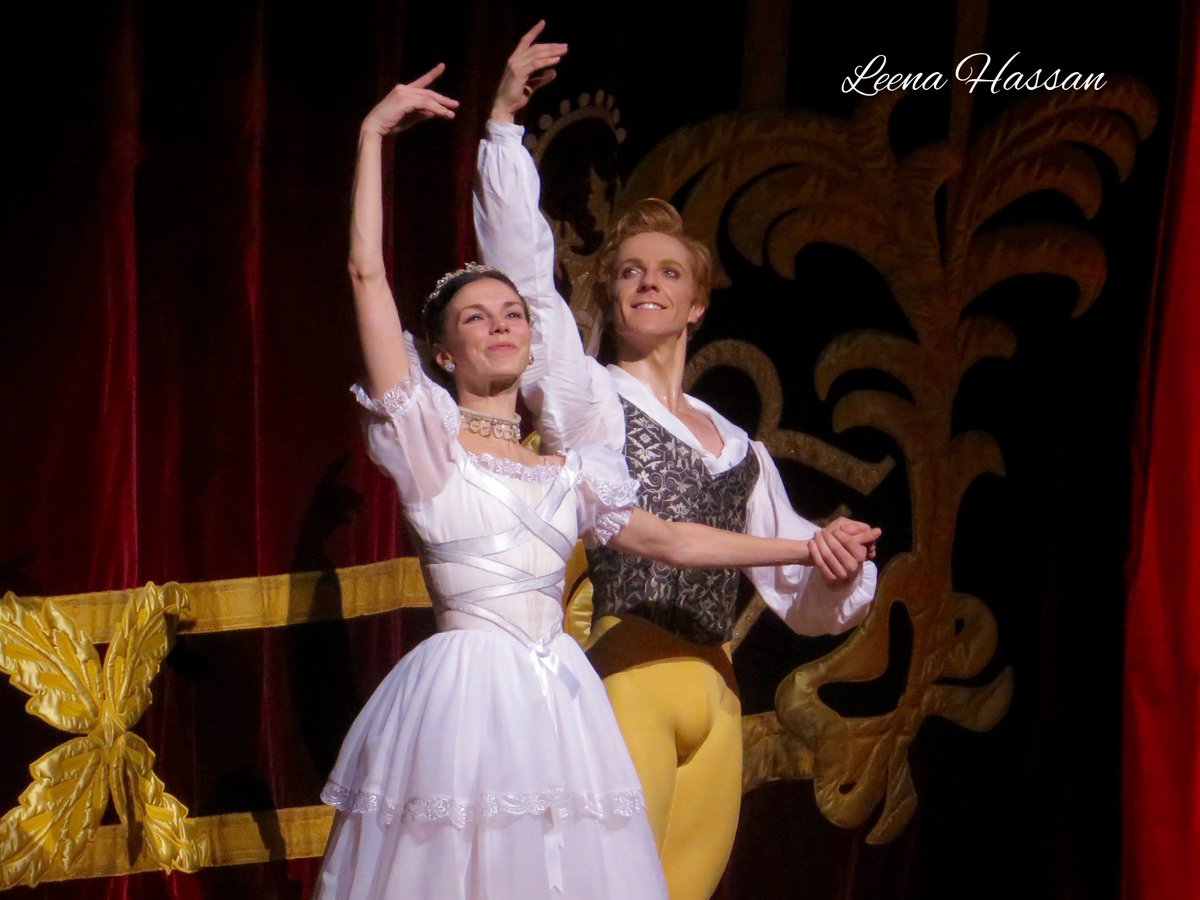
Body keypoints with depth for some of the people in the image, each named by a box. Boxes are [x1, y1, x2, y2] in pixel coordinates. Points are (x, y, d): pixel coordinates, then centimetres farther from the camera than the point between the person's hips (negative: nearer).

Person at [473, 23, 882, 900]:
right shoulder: (584, 395, 8)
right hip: (624, 678, -5)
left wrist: (839, 567, -3)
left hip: (716, 697, 6)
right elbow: (521, 265, -3)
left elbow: (804, 598, 21)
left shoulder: (740, 449, 22)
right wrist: (504, 122, -6)